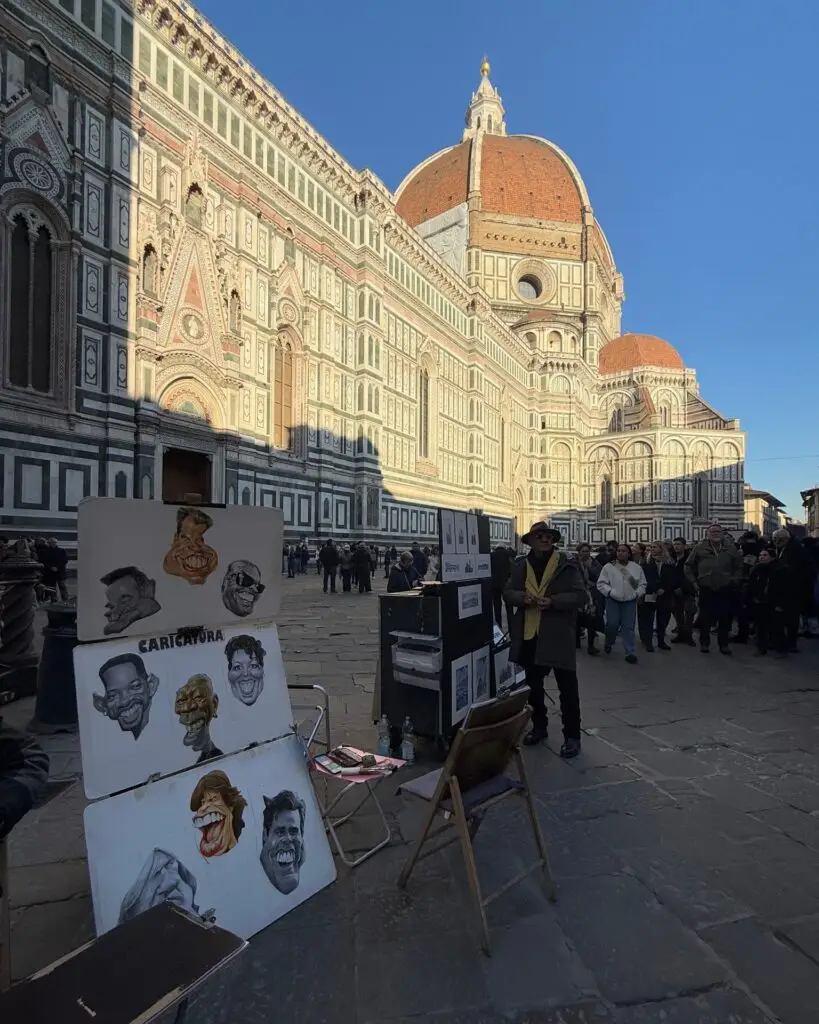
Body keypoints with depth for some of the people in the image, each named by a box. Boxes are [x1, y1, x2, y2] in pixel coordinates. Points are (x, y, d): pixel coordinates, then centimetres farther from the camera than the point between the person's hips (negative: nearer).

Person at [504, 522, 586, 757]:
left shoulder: (566, 565, -5)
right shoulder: (520, 565, 6)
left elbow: (580, 596, -10)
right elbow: (507, 592, 5)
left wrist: (553, 601, -23)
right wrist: (523, 597, -16)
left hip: (558, 635, -4)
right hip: (529, 635, 4)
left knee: (567, 687, 2)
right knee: (533, 685, 17)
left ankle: (572, 736, 15)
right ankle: (539, 727, 34)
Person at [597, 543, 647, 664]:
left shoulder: (636, 568, 5)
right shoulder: (608, 567, -2)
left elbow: (642, 584, 12)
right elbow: (601, 583, -2)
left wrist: (638, 594, -2)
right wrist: (610, 591, -15)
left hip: (630, 601, 2)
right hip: (613, 601, -1)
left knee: (628, 627, 1)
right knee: (612, 624, -2)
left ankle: (629, 653, 8)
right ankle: (608, 643, 27)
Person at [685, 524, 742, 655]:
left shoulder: (730, 547, 5)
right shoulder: (700, 548, 2)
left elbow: (739, 566, 12)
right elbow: (689, 566, 8)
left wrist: (735, 580, 3)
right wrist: (694, 582, 2)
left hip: (725, 589, 1)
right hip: (706, 589, -1)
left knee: (725, 618, 6)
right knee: (705, 618, 5)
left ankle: (723, 644, 17)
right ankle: (704, 643, 16)